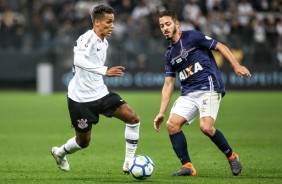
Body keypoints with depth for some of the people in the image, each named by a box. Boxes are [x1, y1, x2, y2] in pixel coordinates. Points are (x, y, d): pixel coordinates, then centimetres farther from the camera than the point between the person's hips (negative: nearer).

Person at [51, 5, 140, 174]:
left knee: (133, 118, -9)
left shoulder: (104, 43, 10)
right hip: (81, 98, -7)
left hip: (100, 94, 8)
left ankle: (129, 163, -2)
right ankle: (60, 152, 39)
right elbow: (79, 60, -38)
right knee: (83, 142, 6)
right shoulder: (87, 38, -18)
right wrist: (105, 71, -46)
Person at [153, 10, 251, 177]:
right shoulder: (169, 54, 17)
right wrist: (161, 113, 11)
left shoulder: (192, 37, -1)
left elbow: (220, 47, -1)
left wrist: (236, 66, -15)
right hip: (188, 93, 7)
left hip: (209, 87, -7)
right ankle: (187, 166, -3)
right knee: (172, 125, -10)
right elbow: (168, 85, 18)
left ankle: (232, 156, -1)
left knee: (206, 127, -24)